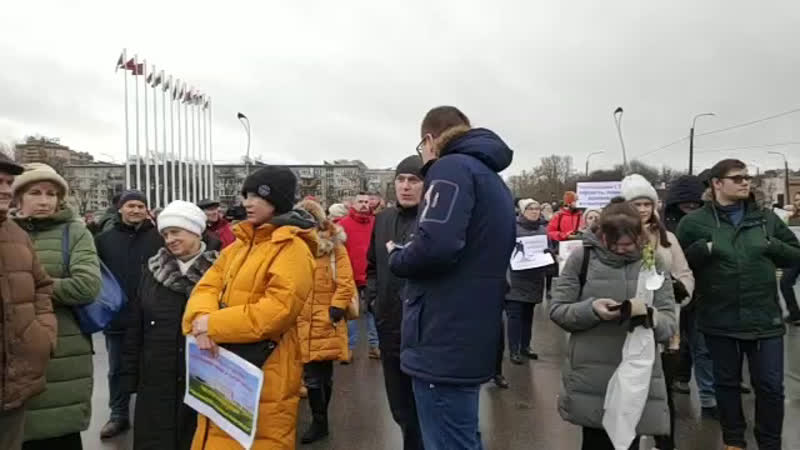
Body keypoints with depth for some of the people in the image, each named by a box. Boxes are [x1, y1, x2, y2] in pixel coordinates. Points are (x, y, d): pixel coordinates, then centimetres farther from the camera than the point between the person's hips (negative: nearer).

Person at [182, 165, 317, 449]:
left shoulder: (293, 248, -13)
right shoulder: (240, 245, 13)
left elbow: (279, 310, -23)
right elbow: (208, 286, 7)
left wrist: (214, 324, -19)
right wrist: (202, 318, -15)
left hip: (265, 375, -8)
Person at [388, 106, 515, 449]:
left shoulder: (452, 167, -9)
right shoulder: (493, 179, 19)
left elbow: (435, 246, -25)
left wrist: (396, 257, -5)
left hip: (443, 343, -10)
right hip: (471, 341, 10)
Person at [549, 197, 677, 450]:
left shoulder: (654, 263, 4)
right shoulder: (582, 257, -2)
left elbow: (670, 326, 1)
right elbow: (557, 311, -2)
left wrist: (648, 314, -20)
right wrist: (591, 309, -20)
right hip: (591, 380, -1)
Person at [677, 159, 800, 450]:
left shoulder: (766, 218, 6)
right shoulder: (694, 222, -3)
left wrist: (773, 246, -7)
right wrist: (703, 249, -17)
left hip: (765, 318, 2)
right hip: (720, 320, -1)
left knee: (770, 386, 8)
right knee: (726, 383, 14)